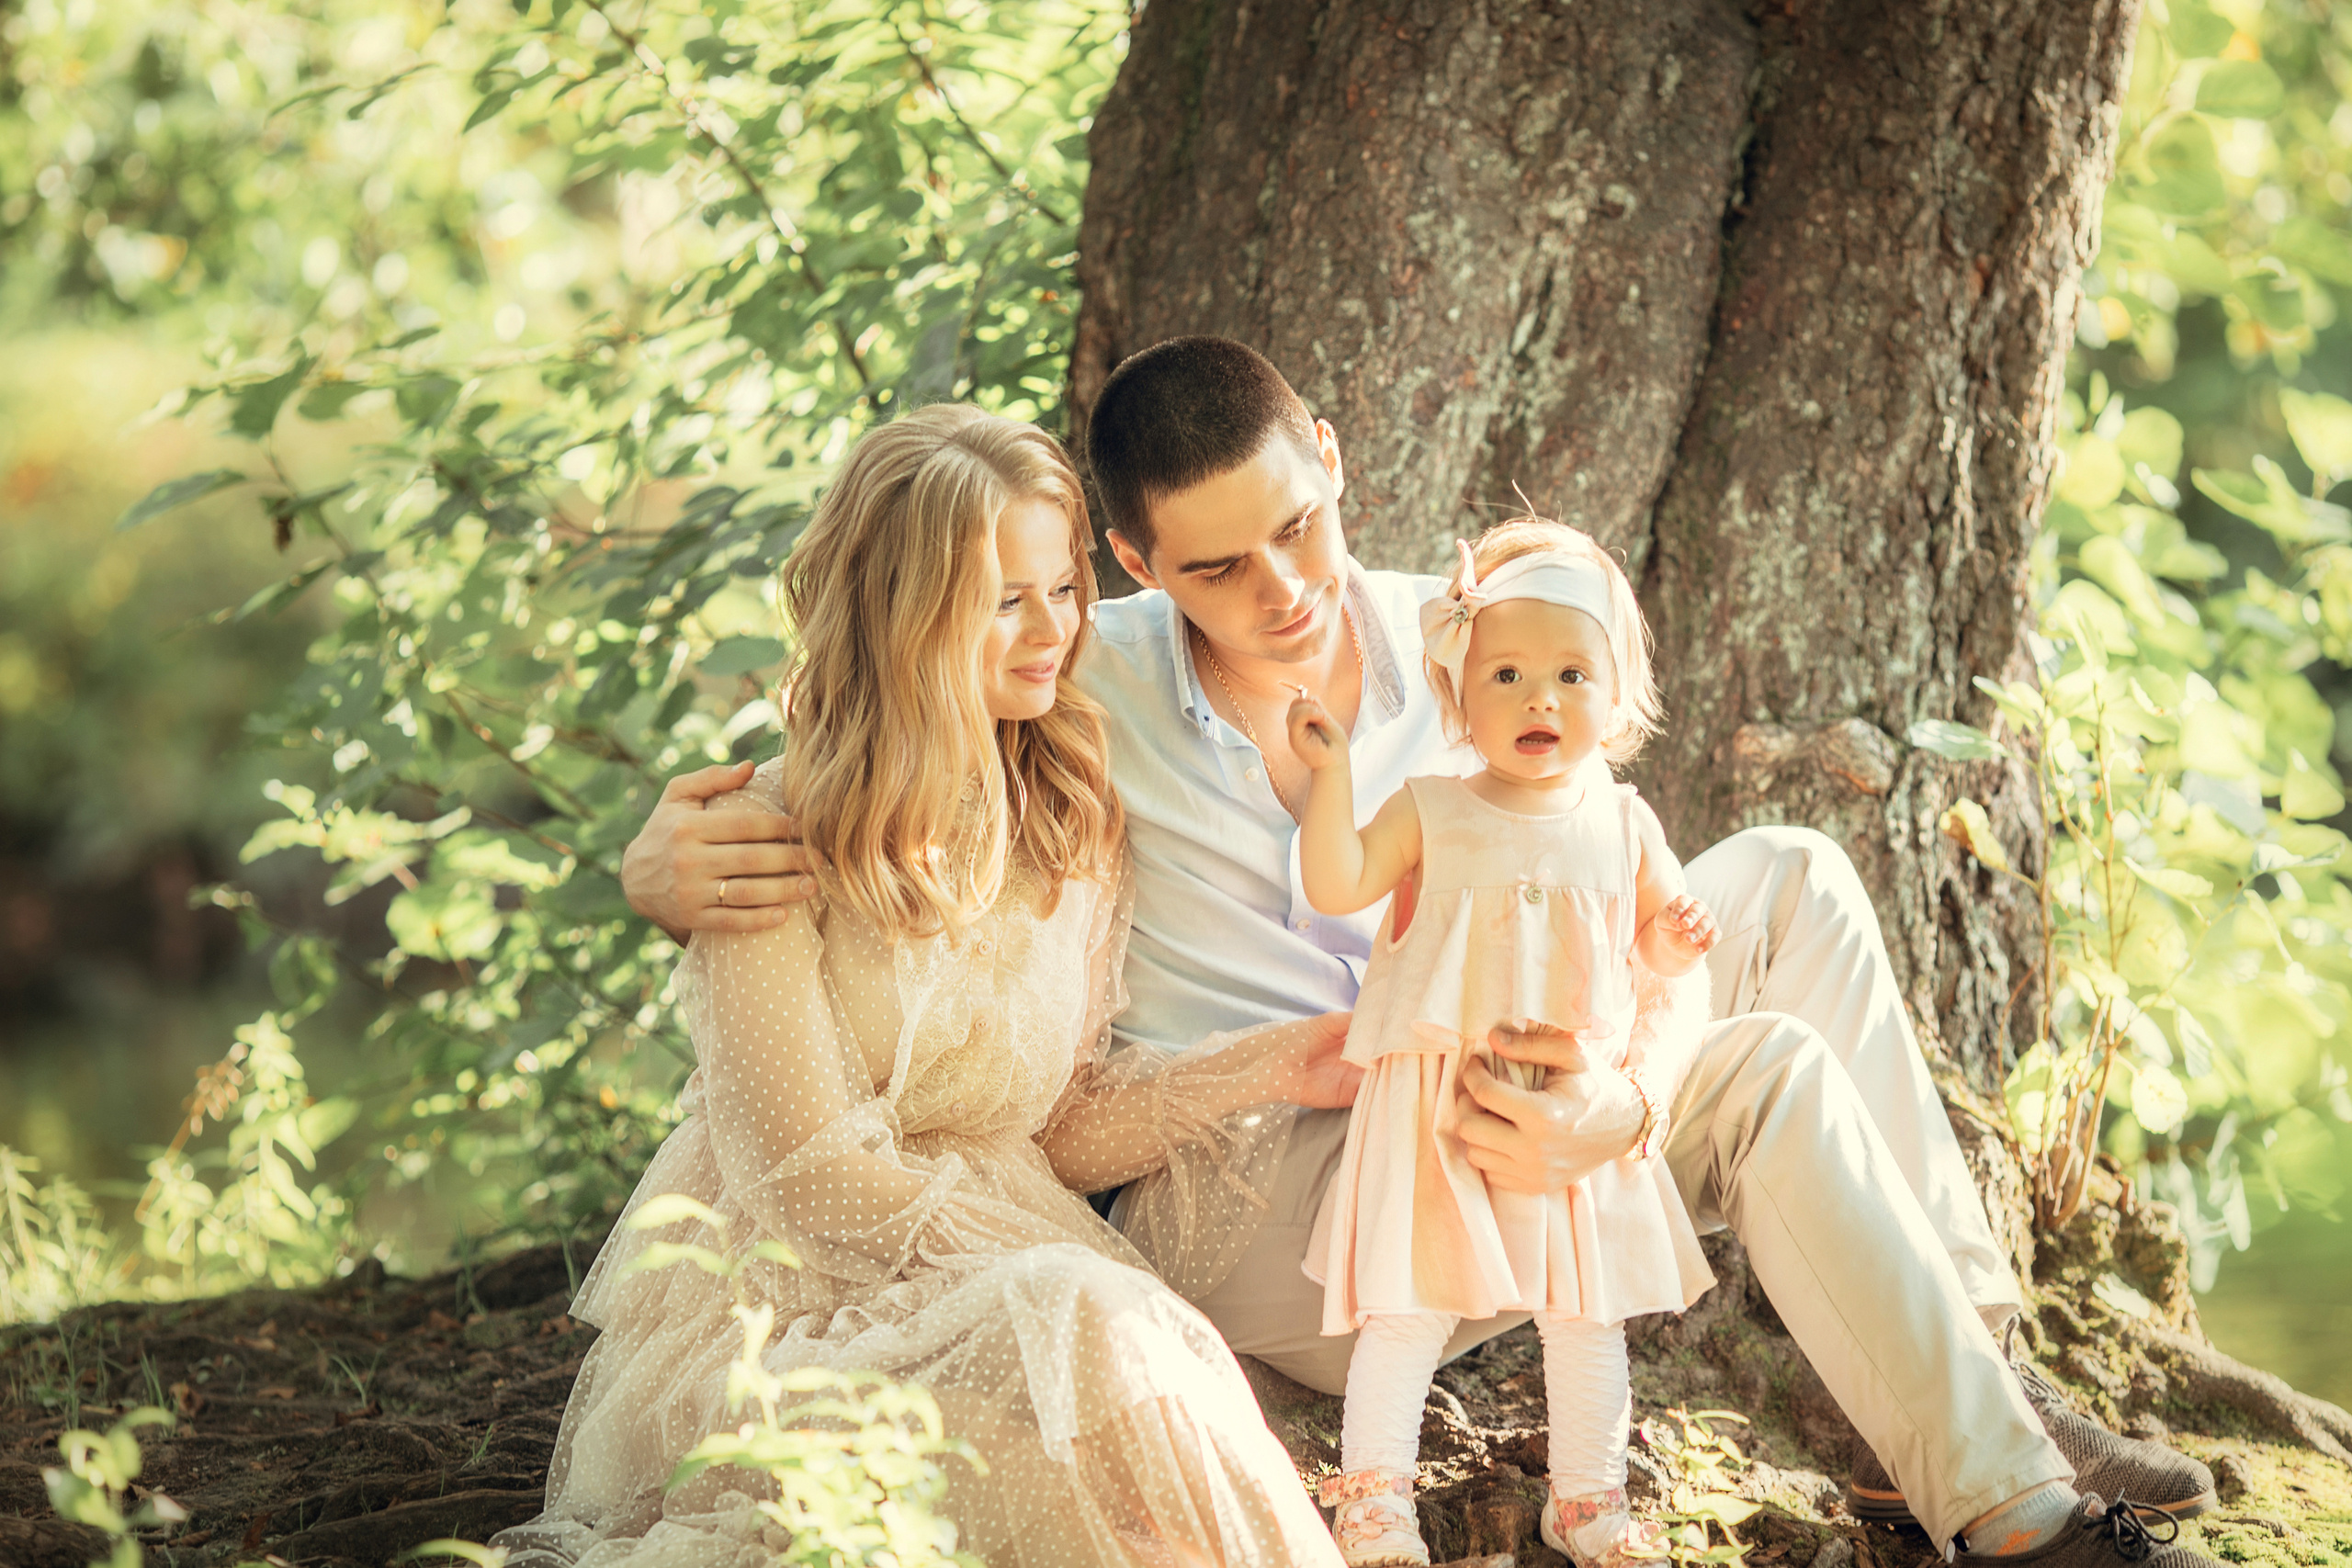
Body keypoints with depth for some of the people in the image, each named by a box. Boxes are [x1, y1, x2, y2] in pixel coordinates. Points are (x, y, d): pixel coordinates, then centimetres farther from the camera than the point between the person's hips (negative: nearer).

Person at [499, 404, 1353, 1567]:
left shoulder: (1072, 826, 10)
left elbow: (1056, 1133, 10)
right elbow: (803, 1173, -11)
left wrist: (1268, 1067, -3)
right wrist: (1065, 1280, -13)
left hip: (1009, 1259, 5)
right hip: (792, 1295, -5)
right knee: (1096, 1344, -34)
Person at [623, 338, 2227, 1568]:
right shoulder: (1082, 688, -13)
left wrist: (1617, 1104, -28)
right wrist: (669, 856, -30)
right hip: (1247, 1214, -6)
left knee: (1786, 883, -5)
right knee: (1767, 1076, -21)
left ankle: (1969, 1362, -3)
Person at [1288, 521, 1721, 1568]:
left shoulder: (1622, 824, 6)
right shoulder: (1432, 814, -1)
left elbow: (1655, 939, 14)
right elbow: (1335, 888, -10)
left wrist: (1677, 941, -9)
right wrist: (1331, 777, -20)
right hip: (1439, 1104, -3)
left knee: (1587, 1312, 8)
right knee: (1409, 1307, -4)